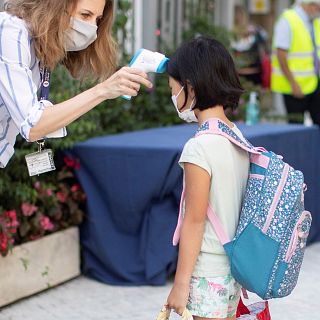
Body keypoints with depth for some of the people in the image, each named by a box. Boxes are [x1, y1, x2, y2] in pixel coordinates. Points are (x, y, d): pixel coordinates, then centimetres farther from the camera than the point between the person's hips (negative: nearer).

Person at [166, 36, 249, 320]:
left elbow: (195, 221, -18)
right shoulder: (238, 138, 4)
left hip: (208, 274, -8)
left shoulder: (199, 148, -19)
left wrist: (181, 283, -12)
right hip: (234, 266, 8)